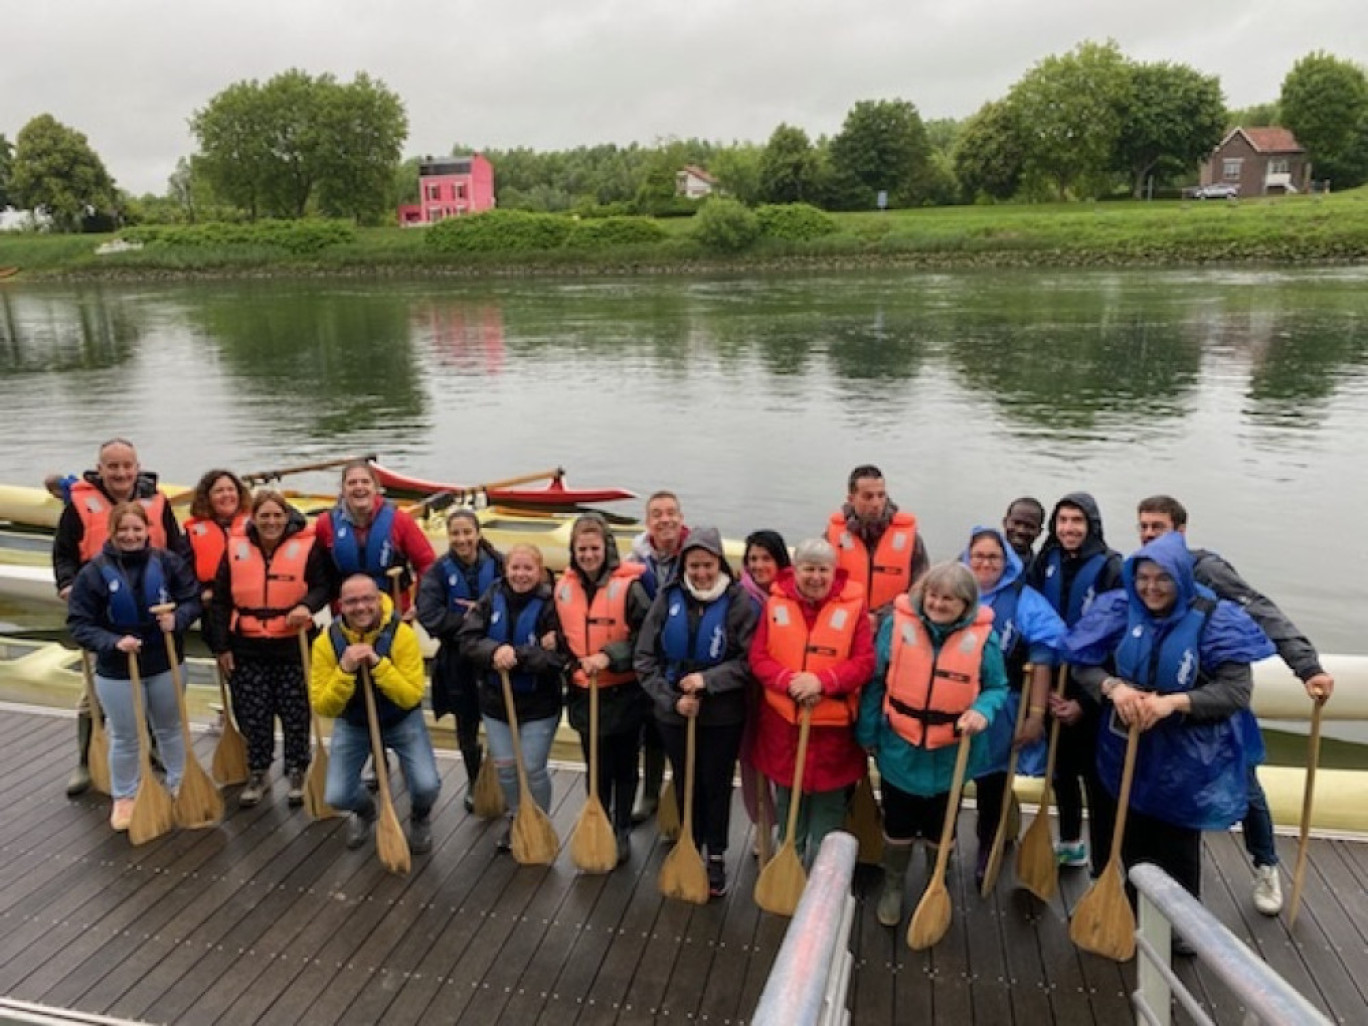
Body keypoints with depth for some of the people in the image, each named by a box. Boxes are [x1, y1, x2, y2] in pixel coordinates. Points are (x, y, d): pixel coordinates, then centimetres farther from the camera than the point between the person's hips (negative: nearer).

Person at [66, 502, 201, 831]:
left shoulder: (167, 562, -10)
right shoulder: (94, 572, -13)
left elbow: (193, 599, -3)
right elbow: (79, 623, -12)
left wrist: (177, 619, -24)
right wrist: (113, 642, -26)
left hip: (166, 664, 2)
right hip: (117, 671, -1)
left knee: (170, 729, 20)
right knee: (125, 739, 12)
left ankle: (179, 786, 39)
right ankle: (124, 797, 32)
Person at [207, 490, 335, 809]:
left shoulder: (306, 546, -8)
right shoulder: (235, 547, 0)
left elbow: (324, 585, -1)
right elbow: (220, 600, 5)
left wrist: (307, 605, -23)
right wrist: (221, 646, 4)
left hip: (293, 645, -2)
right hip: (248, 647, 2)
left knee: (295, 714, 6)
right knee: (253, 715, 8)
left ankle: (297, 773, 22)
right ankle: (258, 773, 26)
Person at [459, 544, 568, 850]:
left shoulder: (550, 604, -15)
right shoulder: (491, 599, -3)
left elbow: (560, 655, -20)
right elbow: (468, 640, -9)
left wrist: (516, 656, -27)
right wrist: (496, 651, -28)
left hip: (538, 703, -4)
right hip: (496, 700, 4)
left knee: (533, 769, 4)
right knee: (505, 768, 12)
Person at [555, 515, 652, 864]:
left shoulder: (628, 586, -15)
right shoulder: (564, 587, 1)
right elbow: (562, 635, 18)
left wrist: (610, 656, -22)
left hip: (624, 694, -3)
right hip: (584, 694, 3)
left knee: (624, 767, 14)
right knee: (596, 769, 16)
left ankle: (622, 832, 31)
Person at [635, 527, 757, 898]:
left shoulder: (738, 601, -13)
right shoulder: (668, 598, -5)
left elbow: (750, 660, -14)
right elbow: (645, 657, -3)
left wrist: (708, 679, -22)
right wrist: (670, 699, -12)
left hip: (722, 715, -2)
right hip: (674, 713, 2)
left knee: (716, 786, 12)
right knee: (685, 784, 17)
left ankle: (716, 858, 32)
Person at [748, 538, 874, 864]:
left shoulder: (853, 605, -7)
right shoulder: (775, 603, -1)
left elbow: (865, 662, -10)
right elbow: (758, 657, -3)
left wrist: (823, 681, -24)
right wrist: (788, 680, -21)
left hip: (833, 725, -2)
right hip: (784, 721, 2)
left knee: (828, 812, 11)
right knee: (788, 807, 19)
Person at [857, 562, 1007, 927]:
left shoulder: (982, 637, -13)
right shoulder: (896, 624, -13)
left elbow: (997, 688, -1)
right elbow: (875, 682, -5)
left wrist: (982, 711, -23)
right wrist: (867, 733, 0)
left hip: (949, 757, 0)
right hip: (900, 750, 0)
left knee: (941, 832, 21)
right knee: (898, 827, 18)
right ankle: (893, 888, 43)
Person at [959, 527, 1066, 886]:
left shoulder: (1024, 601, -7)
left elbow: (1041, 658, -8)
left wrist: (1036, 715, -11)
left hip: (1000, 712, -1)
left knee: (992, 785, 15)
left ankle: (987, 854, 34)